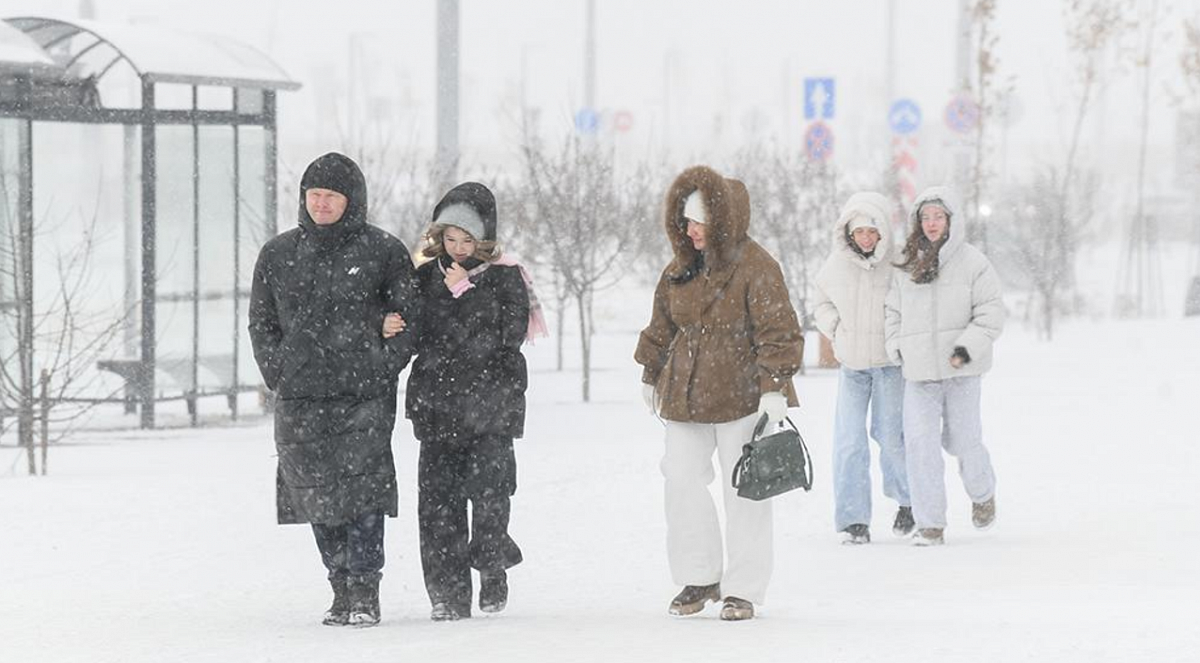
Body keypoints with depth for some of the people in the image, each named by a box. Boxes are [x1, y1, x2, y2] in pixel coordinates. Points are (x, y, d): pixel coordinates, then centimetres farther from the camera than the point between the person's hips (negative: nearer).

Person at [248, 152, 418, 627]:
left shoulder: (382, 251, 2)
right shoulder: (278, 255, 11)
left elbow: (410, 318, 5)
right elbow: (261, 322, 17)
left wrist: (383, 369, -4)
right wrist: (278, 373, 5)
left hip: (365, 396, -3)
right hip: (300, 400, 3)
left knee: (362, 492, -9)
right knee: (318, 495, 3)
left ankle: (365, 593, -4)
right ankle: (341, 590, 13)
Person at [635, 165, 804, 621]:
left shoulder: (755, 267, -12)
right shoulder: (682, 267, 8)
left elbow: (778, 331, -15)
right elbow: (662, 325, 20)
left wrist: (774, 388, -20)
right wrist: (651, 376, 24)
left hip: (742, 395, -6)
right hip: (686, 393, 6)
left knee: (744, 491, 0)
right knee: (681, 482, 2)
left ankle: (743, 590, 7)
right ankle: (699, 578, 15)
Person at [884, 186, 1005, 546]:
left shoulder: (972, 262, -3)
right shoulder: (907, 266, 9)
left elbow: (991, 311, -6)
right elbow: (894, 311, 20)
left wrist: (969, 347, -17)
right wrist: (897, 347, 7)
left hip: (960, 370, -3)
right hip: (918, 371, 3)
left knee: (962, 439, 6)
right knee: (920, 442, -7)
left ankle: (982, 492, 38)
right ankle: (930, 523, -4)